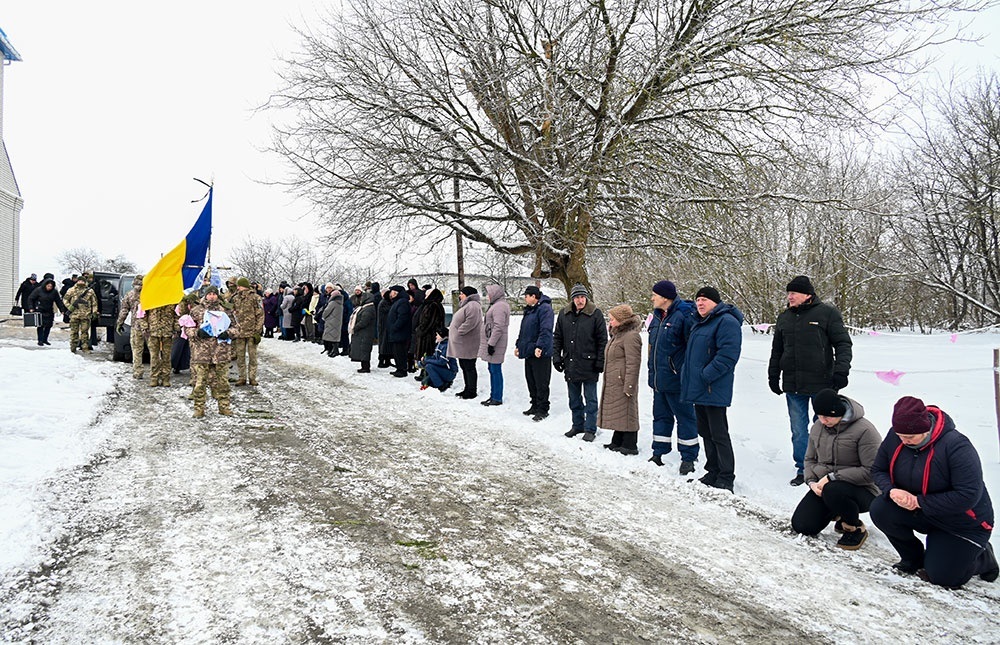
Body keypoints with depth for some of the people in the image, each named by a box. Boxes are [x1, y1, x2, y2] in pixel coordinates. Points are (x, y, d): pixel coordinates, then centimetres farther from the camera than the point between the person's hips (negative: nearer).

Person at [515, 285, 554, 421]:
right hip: (529, 352, 10)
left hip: (540, 354, -9)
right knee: (531, 381, 15)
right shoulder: (529, 310, 17)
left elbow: (546, 330, -22)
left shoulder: (544, 308, -13)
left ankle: (543, 409, 6)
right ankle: (535, 406, 26)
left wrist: (539, 346, -28)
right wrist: (518, 345, 24)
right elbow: (523, 330, 25)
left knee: (541, 383, -2)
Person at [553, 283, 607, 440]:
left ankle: (590, 429, 13)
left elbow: (602, 340, -5)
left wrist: (600, 362, -9)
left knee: (590, 399, 4)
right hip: (570, 365, 5)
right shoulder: (564, 314, 6)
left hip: (589, 365, -4)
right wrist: (556, 357, 5)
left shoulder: (596, 314, -6)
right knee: (574, 399, 15)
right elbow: (557, 337, 13)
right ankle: (578, 425, 29)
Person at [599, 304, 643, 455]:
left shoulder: (631, 336, -16)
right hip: (613, 384, 10)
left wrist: (629, 386, -22)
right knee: (617, 413, 16)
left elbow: (633, 363, -20)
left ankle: (629, 445, 5)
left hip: (623, 384, -10)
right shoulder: (617, 335, 17)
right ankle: (617, 442, 25)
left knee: (626, 413, -3)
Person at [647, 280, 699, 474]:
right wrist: (652, 372, 21)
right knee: (661, 416, 16)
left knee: (685, 417, 3)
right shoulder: (657, 316, 12)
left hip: (676, 380, -9)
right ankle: (658, 453, 27)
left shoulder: (683, 316, -16)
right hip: (659, 379, 9)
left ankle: (688, 458, 12)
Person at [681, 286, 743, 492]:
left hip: (714, 389, -10)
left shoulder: (726, 322, -13)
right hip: (697, 389, 10)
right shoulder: (699, 323, 17)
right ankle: (713, 472, 24)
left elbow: (728, 354, -21)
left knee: (719, 434, -4)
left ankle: (726, 478, 3)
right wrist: (687, 374, 16)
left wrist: (705, 376, -22)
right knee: (705, 432, 15)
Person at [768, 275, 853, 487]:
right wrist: (773, 376, 17)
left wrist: (841, 370, -13)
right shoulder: (784, 318, 12)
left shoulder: (827, 313, -3)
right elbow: (776, 350, 19)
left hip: (821, 383, -4)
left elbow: (843, 343, -3)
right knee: (798, 430, 8)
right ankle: (803, 469, 19)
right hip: (792, 384, 4)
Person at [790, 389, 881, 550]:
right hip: (823, 487, 7)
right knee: (800, 526, -7)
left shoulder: (864, 430, -18)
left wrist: (832, 477, -23)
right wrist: (812, 482, -5)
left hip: (862, 491, -6)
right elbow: (810, 459, 16)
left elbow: (871, 471, -22)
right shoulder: (817, 427, 5)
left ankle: (856, 529, -8)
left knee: (833, 491, -40)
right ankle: (839, 513, 23)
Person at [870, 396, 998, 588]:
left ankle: (982, 557, 28)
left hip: (963, 523, -4)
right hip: (919, 512, 5)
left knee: (943, 577, -5)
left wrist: (920, 501, -28)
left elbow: (968, 495, -30)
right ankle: (914, 559, 4)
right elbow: (878, 470, -1)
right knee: (880, 510, -22)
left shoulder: (956, 446, -28)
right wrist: (892, 490, -24)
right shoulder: (895, 437, -13)